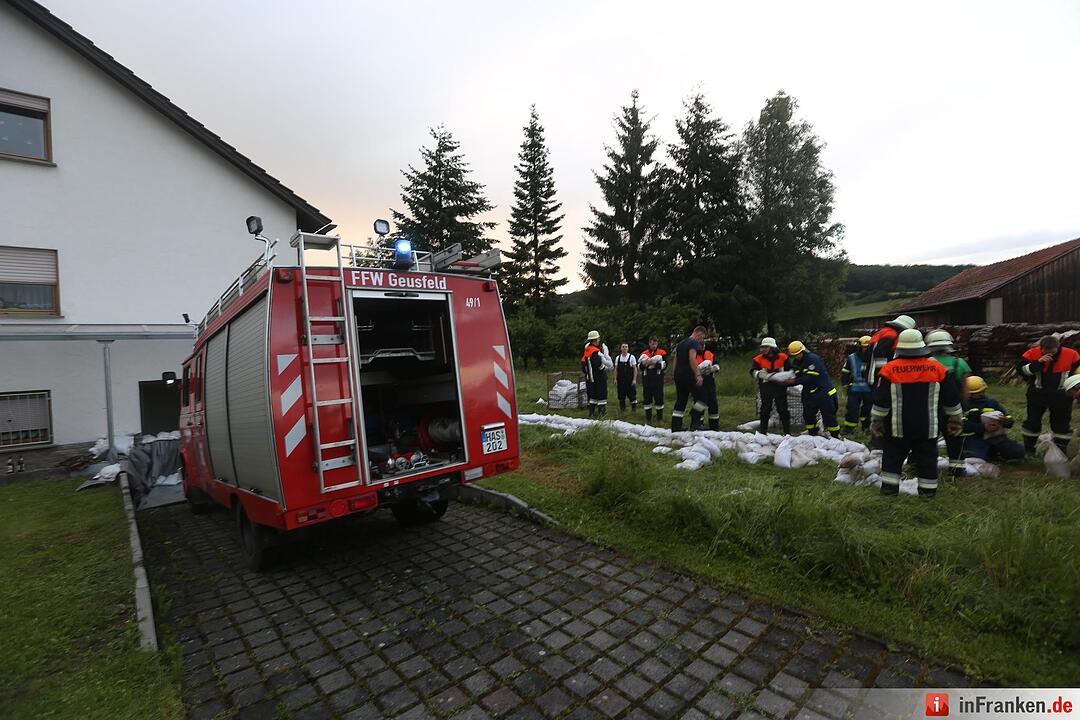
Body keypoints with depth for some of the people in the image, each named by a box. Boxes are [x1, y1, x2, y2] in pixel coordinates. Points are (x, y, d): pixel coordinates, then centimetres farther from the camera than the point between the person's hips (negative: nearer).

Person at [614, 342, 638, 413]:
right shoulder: (618, 357, 6)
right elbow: (616, 369, 11)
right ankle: (622, 408, 21)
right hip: (620, 380, 3)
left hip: (630, 380, -3)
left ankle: (634, 408, 13)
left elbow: (635, 369, -3)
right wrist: (615, 379, 5)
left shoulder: (631, 357, -4)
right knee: (621, 395, 8)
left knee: (632, 394, 0)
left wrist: (634, 379, -9)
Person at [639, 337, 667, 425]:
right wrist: (646, 363, -13)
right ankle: (648, 418, 16)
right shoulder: (644, 353, 10)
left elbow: (665, 365, -6)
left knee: (659, 398, 0)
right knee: (647, 399, 6)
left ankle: (660, 417, 13)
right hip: (647, 379, 2)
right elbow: (640, 366, 4)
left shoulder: (662, 353, 3)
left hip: (658, 379, -2)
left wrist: (656, 363, -18)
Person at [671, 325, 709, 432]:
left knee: (680, 400, 11)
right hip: (688, 375, -9)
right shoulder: (694, 343, -7)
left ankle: (675, 427, 11)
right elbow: (692, 359, -21)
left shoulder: (680, 344, 20)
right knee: (701, 398, -1)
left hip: (678, 375, 9)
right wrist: (698, 375, -25)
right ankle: (695, 423, -7)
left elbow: (676, 360, 21)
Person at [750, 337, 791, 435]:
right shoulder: (758, 359, -4)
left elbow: (790, 369, 9)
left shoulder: (783, 357, -1)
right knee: (764, 411, 8)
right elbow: (753, 372, -15)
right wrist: (760, 374, -36)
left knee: (783, 411, 7)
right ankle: (762, 433, 18)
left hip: (780, 388, 0)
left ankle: (787, 433, 17)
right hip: (765, 389, 0)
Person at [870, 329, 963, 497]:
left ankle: (889, 487, 13)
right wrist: (956, 419, 19)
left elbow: (881, 401, -9)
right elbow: (951, 399, 6)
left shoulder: (889, 369, -12)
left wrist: (876, 421, 2)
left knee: (893, 457, 11)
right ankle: (928, 490, 18)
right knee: (927, 458, 12)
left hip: (898, 427, -1)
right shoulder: (937, 369, -4)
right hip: (927, 427, 2)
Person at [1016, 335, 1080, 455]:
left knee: (1062, 422, 9)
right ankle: (1028, 447, 21)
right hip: (1038, 393, -1)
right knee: (1033, 420, 8)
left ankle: (1061, 449, 24)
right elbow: (1021, 370, -18)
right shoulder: (1032, 353, -14)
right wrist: (1038, 363, -30)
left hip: (1061, 395, 1)